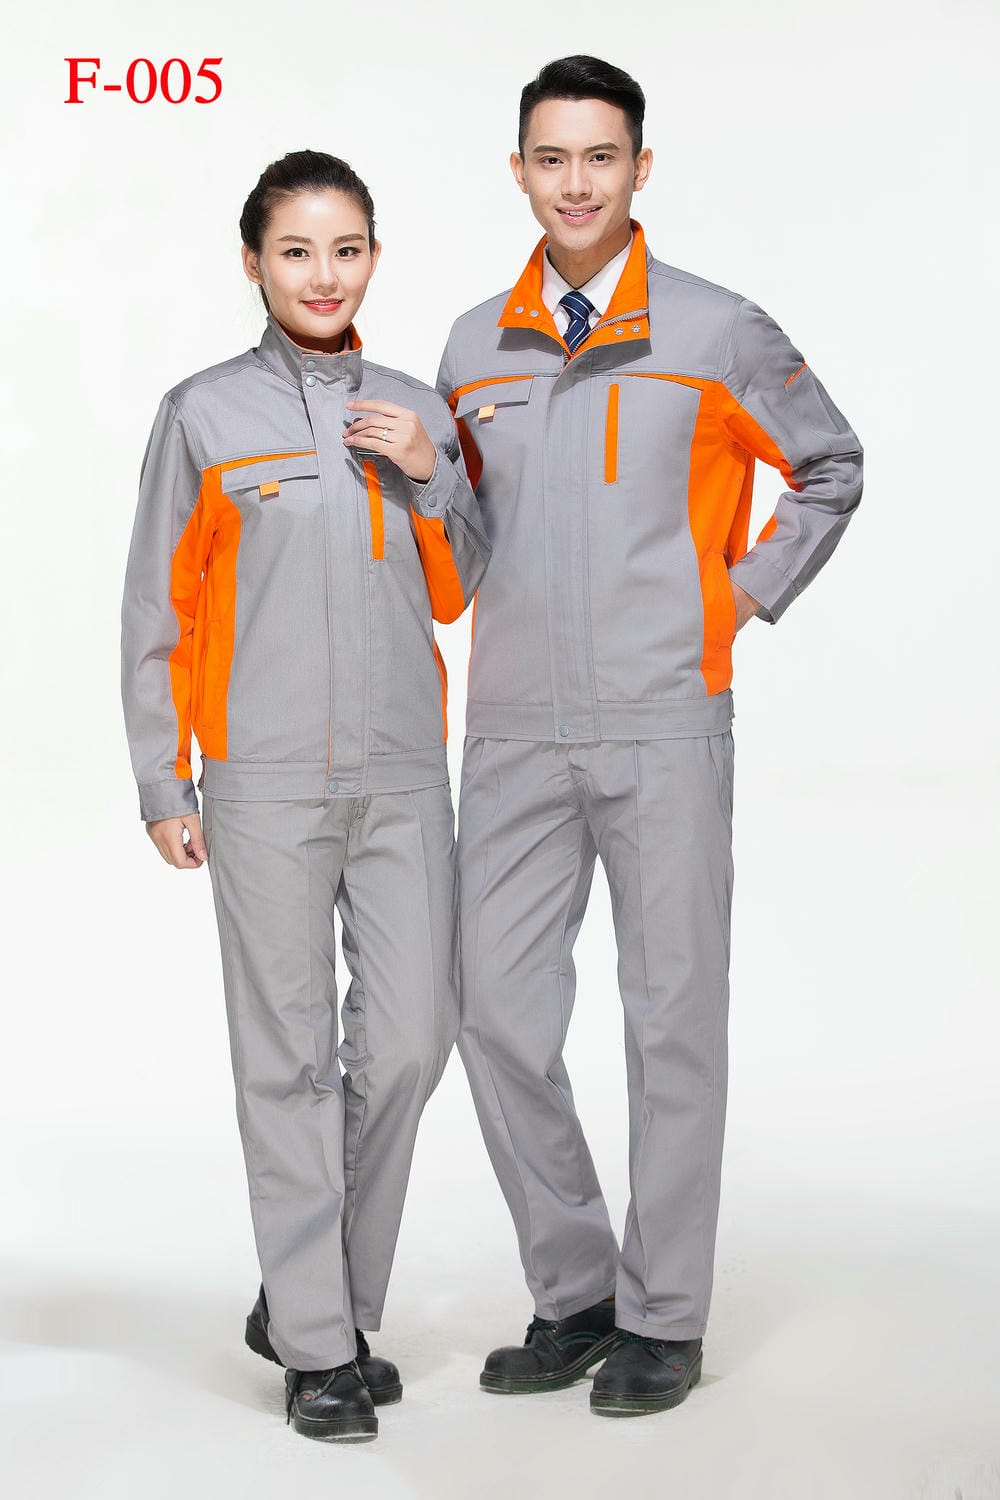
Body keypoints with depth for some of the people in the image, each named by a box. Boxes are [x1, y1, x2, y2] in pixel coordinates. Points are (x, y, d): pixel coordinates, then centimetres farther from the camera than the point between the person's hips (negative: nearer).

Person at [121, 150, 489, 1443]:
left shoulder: (415, 412, 11)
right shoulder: (204, 413, 2)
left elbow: (457, 595, 15)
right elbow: (156, 610, 4)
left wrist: (432, 478, -2)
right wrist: (162, 786, 0)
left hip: (403, 772, 3)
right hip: (265, 779, -3)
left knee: (411, 1040, 2)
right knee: (288, 1055, 1)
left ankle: (314, 1295, 22)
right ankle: (318, 1347, 11)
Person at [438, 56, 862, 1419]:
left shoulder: (719, 332, -1)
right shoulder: (475, 345, 9)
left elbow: (830, 468, 12)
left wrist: (748, 593, 3)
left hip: (665, 728, -3)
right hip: (514, 731, 4)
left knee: (673, 1023, 3)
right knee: (500, 1015, 3)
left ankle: (663, 1318, 15)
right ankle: (574, 1293, 20)